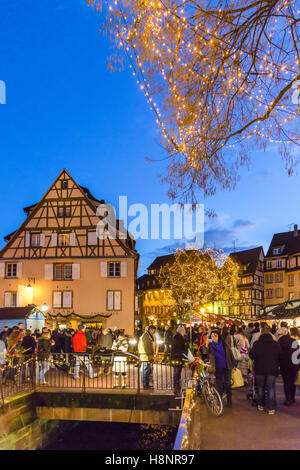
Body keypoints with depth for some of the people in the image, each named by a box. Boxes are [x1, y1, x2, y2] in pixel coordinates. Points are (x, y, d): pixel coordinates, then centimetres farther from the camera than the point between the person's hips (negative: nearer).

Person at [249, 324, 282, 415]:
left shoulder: (257, 344, -8)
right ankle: (271, 408, 5)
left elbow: (251, 355, -5)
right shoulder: (275, 344, -6)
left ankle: (261, 405, 24)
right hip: (272, 370, 0)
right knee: (271, 388, 6)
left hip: (259, 369, 1)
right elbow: (280, 356, 2)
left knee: (260, 387, 16)